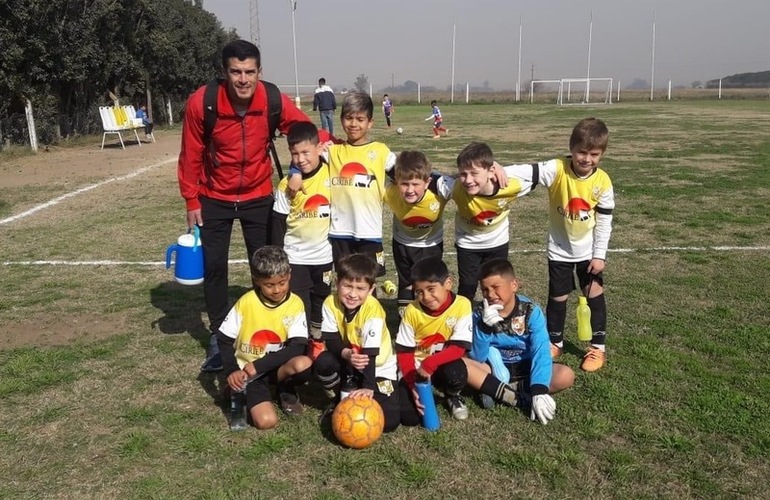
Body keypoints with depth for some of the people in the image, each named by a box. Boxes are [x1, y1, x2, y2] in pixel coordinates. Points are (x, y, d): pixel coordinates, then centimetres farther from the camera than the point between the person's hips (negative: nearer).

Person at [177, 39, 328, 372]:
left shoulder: (274, 101, -18)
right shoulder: (201, 102, -21)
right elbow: (191, 154, -9)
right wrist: (191, 200, -5)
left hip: (258, 197, 1)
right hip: (214, 199, -1)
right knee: (214, 266, 4)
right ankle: (217, 337, 20)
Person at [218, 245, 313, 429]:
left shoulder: (295, 304, -10)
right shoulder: (246, 302, -12)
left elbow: (297, 348, -17)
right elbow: (224, 340, -5)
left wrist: (259, 365, -24)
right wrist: (232, 371, -21)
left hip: (278, 366, 2)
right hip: (247, 370, -2)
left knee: (304, 364, -33)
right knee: (266, 421, -25)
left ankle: (286, 390, 2)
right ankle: (244, 393, 8)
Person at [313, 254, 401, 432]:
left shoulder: (372, 310, -28)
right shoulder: (330, 303, -15)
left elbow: (370, 353, -30)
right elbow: (330, 340, -16)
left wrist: (368, 387, -37)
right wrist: (346, 354, -37)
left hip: (378, 368, -3)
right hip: (347, 363, 3)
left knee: (389, 421, -17)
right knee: (323, 362, -29)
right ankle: (339, 400, 1)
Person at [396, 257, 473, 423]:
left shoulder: (462, 305, -18)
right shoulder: (412, 311, -13)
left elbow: (458, 348, -19)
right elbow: (404, 352, -7)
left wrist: (428, 364, -31)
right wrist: (413, 384, -19)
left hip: (442, 367, -1)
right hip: (416, 369, 1)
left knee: (456, 373, -35)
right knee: (408, 415, -19)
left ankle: (453, 396, 2)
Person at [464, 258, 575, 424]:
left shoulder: (531, 311, -17)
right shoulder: (480, 313, -13)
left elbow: (541, 352, -26)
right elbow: (477, 358, -16)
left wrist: (539, 391, -40)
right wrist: (484, 326, -33)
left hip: (524, 368, 0)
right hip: (495, 368, 1)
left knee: (566, 375, -27)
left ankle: (496, 390, -23)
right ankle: (521, 398, -27)